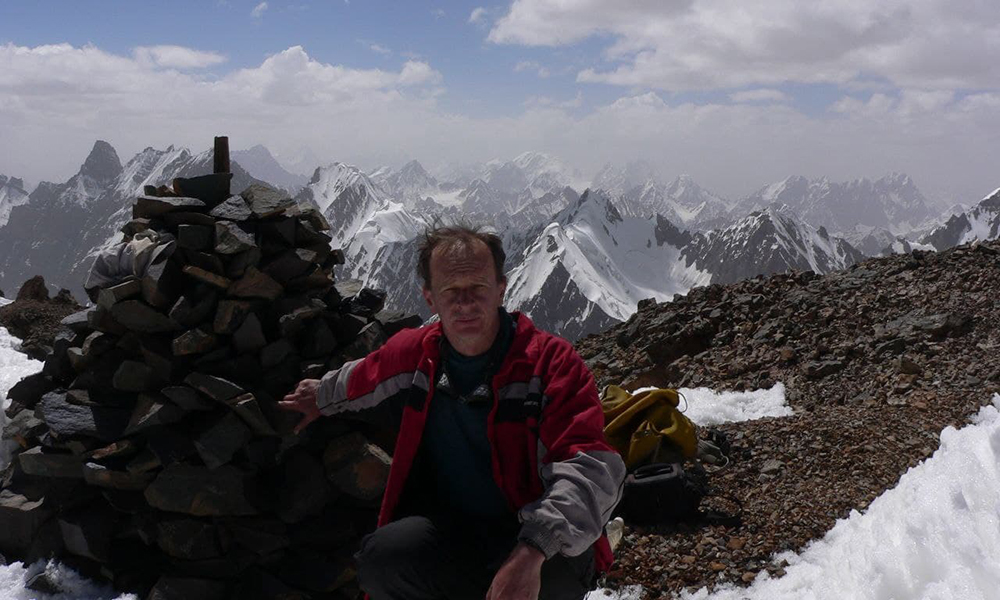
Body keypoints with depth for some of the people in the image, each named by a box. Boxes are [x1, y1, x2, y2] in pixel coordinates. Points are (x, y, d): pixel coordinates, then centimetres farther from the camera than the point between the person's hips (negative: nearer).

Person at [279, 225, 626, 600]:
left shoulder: (552, 363, -11)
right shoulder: (409, 355, 3)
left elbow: (589, 467, -23)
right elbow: (359, 383, 30)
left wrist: (533, 549, -37)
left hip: (545, 546, -3)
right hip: (450, 533, 4)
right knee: (384, 556, -29)